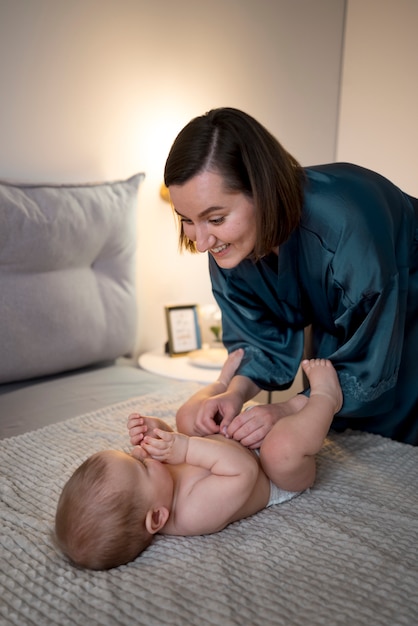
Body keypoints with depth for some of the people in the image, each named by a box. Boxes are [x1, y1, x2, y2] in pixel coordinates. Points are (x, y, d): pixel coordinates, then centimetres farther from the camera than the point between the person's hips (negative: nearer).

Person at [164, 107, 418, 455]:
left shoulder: (345, 227, -43)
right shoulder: (228, 244, -22)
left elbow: (368, 368, -31)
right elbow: (263, 341, -11)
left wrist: (287, 410, -36)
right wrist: (236, 393, -29)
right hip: (335, 325, 5)